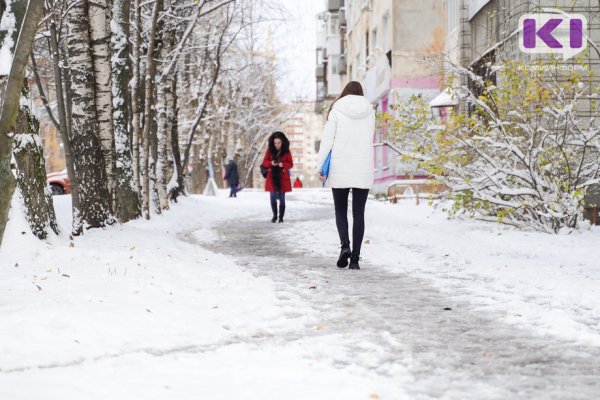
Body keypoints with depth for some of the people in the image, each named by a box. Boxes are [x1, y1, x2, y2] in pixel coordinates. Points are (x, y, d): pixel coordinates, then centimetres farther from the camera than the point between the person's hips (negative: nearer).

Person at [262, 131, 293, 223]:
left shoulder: (286, 151, -1)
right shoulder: (270, 150, 2)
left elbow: (290, 164, 0)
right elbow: (264, 162, 3)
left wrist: (282, 164, -19)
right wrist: (271, 163, -17)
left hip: (282, 177, -1)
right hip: (272, 177, 1)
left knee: (282, 198, -1)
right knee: (273, 197, 1)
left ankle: (281, 217, 9)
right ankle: (274, 215, 19)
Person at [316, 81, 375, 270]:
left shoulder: (337, 109, -2)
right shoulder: (369, 111, 5)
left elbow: (327, 139, -6)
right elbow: (369, 139, 11)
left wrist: (320, 166, -3)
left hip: (340, 169, -1)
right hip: (363, 169, 2)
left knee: (340, 210, 12)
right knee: (358, 213, 6)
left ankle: (345, 245, -12)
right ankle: (355, 257, 0)